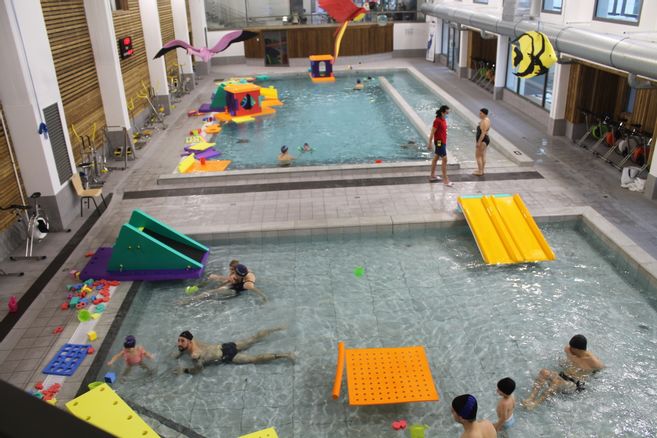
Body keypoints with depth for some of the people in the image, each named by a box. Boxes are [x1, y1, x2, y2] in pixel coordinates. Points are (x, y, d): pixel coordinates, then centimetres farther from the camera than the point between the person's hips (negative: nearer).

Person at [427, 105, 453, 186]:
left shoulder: (443, 120, 9)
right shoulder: (437, 121, -19)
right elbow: (432, 133, -18)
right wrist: (429, 143, -18)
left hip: (442, 142, 10)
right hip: (439, 142, -10)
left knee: (436, 158, 17)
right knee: (444, 160, -9)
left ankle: (432, 176, 27)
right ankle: (445, 180, -5)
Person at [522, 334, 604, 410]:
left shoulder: (592, 361, -15)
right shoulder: (568, 349, 0)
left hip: (575, 384, -6)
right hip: (562, 376, 6)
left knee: (556, 381, -37)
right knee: (543, 372, -24)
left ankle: (536, 403, -41)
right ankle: (531, 398, -37)